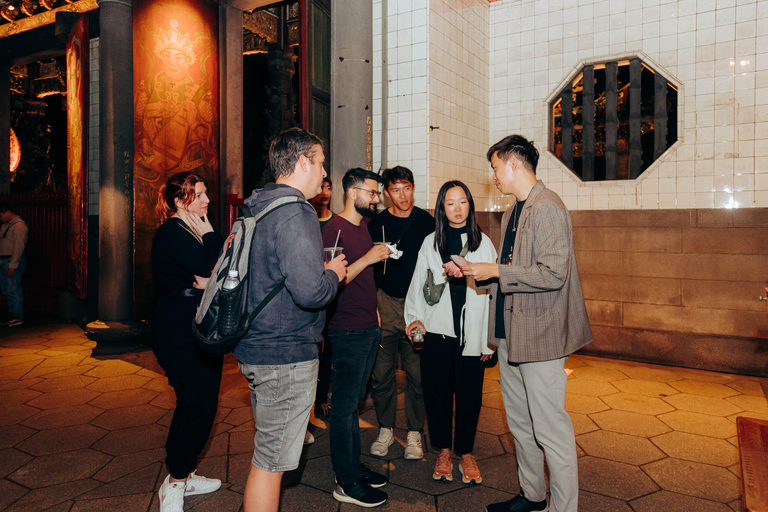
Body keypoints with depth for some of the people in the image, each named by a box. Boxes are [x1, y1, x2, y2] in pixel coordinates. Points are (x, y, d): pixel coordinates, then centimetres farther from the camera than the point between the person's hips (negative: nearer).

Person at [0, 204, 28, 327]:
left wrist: (12, 266, -20)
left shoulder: (19, 225, -12)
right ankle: (12, 316, 16)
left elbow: (19, 247, -17)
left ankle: (17, 317, -1)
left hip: (12, 261, -9)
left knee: (14, 290, -6)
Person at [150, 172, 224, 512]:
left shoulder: (198, 229, 16)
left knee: (200, 403, 13)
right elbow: (209, 269, -24)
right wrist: (209, 235, -10)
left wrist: (210, 281, -14)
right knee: (197, 404, -7)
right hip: (179, 331, -9)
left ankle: (183, 475, 27)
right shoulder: (172, 232, -12)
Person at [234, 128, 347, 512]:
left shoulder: (258, 210, 11)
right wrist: (333, 273, -8)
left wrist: (320, 268, 16)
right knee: (271, 462, 4)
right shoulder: (294, 215, -20)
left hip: (257, 348, 10)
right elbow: (311, 291, -29)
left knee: (267, 453, 26)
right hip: (285, 356, -10)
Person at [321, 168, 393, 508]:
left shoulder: (363, 228, 15)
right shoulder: (334, 228, -13)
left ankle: (354, 466, 28)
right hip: (348, 332, -9)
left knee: (353, 402, 17)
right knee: (345, 405, 1)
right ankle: (346, 483, 11)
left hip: (368, 328, 9)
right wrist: (369, 258, -20)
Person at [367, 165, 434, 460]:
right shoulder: (376, 224, 4)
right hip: (385, 304, 1)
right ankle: (385, 428, 21)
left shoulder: (427, 222, 3)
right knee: (382, 372, 4)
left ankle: (414, 433, 18)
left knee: (417, 373, 4)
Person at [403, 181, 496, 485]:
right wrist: (414, 317, -3)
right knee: (438, 392, 5)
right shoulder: (431, 243, 8)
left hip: (471, 332, 0)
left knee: (469, 395, 4)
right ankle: (443, 451, 24)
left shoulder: (483, 243, 7)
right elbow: (419, 284, 11)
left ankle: (465, 452, 23)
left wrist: (489, 340, 1)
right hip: (437, 331, 0)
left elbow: (492, 288, 4)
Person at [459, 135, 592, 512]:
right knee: (520, 423, 19)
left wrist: (497, 272, -17)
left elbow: (553, 274, -23)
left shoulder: (547, 208, -15)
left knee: (550, 429, -1)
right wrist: (477, 271, 10)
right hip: (512, 332, 10)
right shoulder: (512, 213, 15)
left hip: (540, 333, -10)